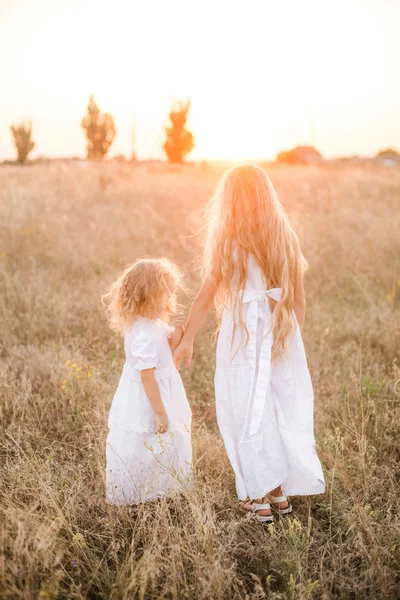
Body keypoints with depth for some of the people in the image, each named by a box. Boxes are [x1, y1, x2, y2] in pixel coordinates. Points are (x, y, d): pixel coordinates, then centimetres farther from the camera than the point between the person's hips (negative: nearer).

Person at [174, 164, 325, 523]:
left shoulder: (227, 241, -7)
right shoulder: (285, 237, 2)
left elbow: (206, 297, -5)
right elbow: (299, 299, 5)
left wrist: (187, 340, 5)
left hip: (242, 335, -3)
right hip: (282, 334, 3)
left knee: (248, 415, 9)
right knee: (285, 413, 14)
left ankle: (259, 496, 16)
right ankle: (282, 491, 24)